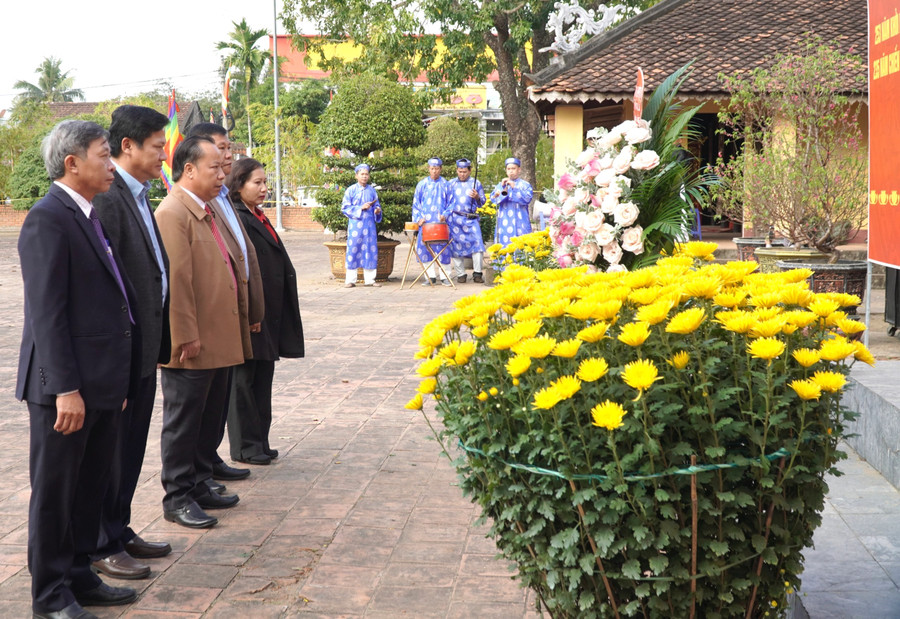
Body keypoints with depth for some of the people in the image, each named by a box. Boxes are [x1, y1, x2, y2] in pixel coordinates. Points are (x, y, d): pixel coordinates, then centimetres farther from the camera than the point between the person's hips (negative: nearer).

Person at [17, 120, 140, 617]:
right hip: (68, 386, -9)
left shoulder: (90, 217, 14)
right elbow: (47, 313, -19)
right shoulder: (48, 219, -14)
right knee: (54, 492, 4)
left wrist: (119, 380, 17)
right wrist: (66, 388, -22)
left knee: (90, 488, 17)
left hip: (104, 383, 9)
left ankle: (79, 577, 30)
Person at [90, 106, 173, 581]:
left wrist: (157, 346, 16)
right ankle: (100, 545, 16)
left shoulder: (138, 198, 13)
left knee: (131, 447, 18)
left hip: (143, 350, 9)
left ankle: (120, 530, 31)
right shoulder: (107, 199, -19)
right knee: (109, 450, 3)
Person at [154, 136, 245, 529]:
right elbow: (176, 279, -21)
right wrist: (186, 337, -22)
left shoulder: (206, 211, 15)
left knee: (209, 419, 17)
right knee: (183, 423, 2)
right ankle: (177, 498, 11)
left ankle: (198, 485, 28)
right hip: (191, 346, -10)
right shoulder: (173, 213, -16)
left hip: (216, 341, 10)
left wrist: (233, 326, 20)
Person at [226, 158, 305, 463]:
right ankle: (245, 446, 10)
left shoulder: (258, 219, 14)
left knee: (262, 379, 13)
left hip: (267, 317, 9)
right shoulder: (236, 220, -15)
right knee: (244, 380, 2)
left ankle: (259, 441, 22)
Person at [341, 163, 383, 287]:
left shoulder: (372, 190, 12)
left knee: (370, 250, 2)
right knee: (353, 250, -3)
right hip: (355, 225, -3)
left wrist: (377, 210, -3)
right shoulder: (351, 190, 2)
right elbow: (344, 208, -3)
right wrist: (360, 208, -12)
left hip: (369, 225, 3)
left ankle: (369, 279, 9)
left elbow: (377, 205, 20)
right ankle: (350, 280, 2)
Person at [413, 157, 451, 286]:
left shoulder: (445, 184, 7)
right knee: (425, 248, -1)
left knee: (443, 247, -4)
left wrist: (445, 215, -7)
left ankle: (444, 276, 4)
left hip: (441, 222, -1)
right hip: (425, 222, 1)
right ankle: (430, 276, 9)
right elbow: (416, 204, 12)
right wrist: (418, 218, -1)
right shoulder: (422, 184, 9)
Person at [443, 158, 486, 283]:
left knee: (477, 244, -13)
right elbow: (447, 202, 17)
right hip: (455, 219, 1)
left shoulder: (476, 183, 10)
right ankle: (460, 274, 9)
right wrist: (445, 215, 3)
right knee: (456, 246, 0)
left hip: (471, 219, -1)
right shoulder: (451, 184, 12)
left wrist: (477, 197, -10)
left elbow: (482, 202, 11)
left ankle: (477, 273, -8)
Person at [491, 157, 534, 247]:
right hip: (504, 222, 2)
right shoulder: (500, 185, 17)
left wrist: (514, 187, -16)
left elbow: (527, 199, -7)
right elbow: (493, 199, 4)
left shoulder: (525, 185, 10)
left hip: (520, 223, -2)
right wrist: (502, 187, -10)